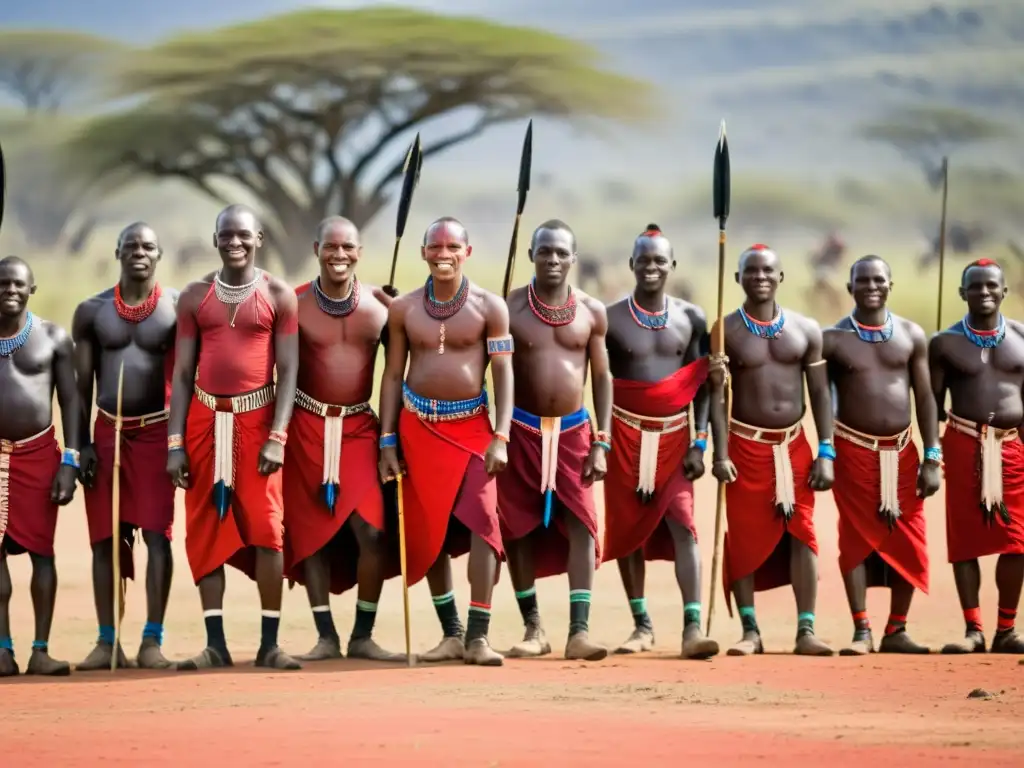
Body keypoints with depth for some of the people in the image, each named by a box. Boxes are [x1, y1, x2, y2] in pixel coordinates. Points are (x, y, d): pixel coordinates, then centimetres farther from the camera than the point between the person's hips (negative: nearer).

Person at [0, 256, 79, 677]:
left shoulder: (53, 337, 1)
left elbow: (70, 399, 2)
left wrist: (70, 459, -6)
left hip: (38, 452, -1)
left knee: (41, 550, -1)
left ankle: (41, 650, 2)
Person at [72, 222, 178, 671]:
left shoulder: (177, 308, 0)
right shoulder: (92, 311, 5)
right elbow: (82, 385, 7)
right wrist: (82, 445, 0)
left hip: (157, 432, -2)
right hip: (107, 431, 2)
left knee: (157, 534, -8)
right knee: (105, 539, 2)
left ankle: (152, 641, -7)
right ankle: (107, 642, 5)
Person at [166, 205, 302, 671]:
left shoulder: (278, 296, 2)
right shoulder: (195, 297, 7)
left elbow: (288, 371, -1)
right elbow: (182, 373, 7)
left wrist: (277, 437, -12)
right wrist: (175, 443, 0)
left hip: (256, 418, -2)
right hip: (204, 419, 2)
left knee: (265, 528, -8)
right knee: (206, 530, 1)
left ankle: (269, 643, -3)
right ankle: (215, 643, 5)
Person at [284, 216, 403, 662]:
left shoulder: (380, 304, 2)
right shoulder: (295, 304, -4)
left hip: (359, 428, 1)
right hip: (308, 428, -1)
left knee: (373, 530, -9)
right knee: (312, 532, 1)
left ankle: (363, 636, 2)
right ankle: (326, 637, 9)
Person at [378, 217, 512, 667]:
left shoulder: (489, 307, -2)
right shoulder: (404, 309, 3)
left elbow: (503, 373, -4)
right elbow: (393, 375, 7)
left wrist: (501, 438, -14)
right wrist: (387, 441, 3)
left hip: (471, 426, -2)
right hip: (418, 426, 2)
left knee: (481, 519, -17)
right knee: (428, 532, 6)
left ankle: (477, 637, -16)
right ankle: (451, 633, 16)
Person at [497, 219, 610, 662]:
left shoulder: (591, 312, 3)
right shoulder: (509, 308, -3)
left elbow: (602, 377, 6)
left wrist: (601, 443, 0)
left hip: (573, 431, 1)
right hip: (522, 430, -1)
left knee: (581, 524, -8)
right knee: (519, 528, 3)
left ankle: (579, 631, -11)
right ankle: (533, 628, 14)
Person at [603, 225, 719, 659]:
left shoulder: (691, 319, 4)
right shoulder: (611, 319, -2)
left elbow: (701, 386, 5)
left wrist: (699, 441, -3)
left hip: (674, 436, 1)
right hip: (627, 436, -1)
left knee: (683, 527, -10)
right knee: (628, 529, 5)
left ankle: (693, 627, -16)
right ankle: (642, 625, 16)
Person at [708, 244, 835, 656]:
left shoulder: (805, 329, 4)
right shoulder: (727, 331, -2)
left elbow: (820, 392, 5)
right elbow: (717, 395, -5)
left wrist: (825, 453, -1)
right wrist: (720, 454, -13)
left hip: (794, 446, 2)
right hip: (746, 445, -2)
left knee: (802, 535, -3)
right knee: (745, 539, 0)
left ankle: (806, 630, -1)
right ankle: (750, 631, 7)